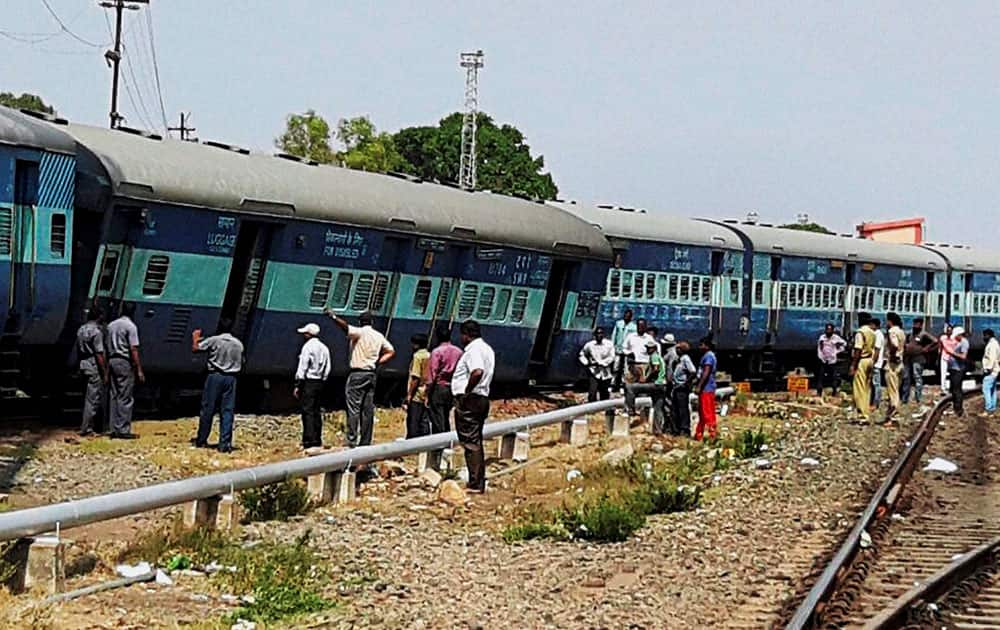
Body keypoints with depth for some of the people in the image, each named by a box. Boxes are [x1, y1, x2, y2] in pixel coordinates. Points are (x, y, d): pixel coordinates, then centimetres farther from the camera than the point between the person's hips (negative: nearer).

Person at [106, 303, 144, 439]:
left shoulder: (111, 325, 12)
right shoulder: (130, 326, -10)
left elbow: (108, 348, 11)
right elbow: (133, 350, -15)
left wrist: (108, 367, 13)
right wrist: (139, 370, -13)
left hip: (113, 361, 7)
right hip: (125, 363, -7)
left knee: (114, 396, 10)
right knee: (125, 398, -4)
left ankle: (114, 429, 11)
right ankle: (124, 430, -5)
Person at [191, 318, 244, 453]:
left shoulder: (214, 340, -6)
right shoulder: (238, 344, 5)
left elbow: (195, 348, 1)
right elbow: (241, 364, 11)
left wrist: (195, 338, 18)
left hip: (215, 376, -2)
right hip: (231, 378, 2)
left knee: (208, 409, 7)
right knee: (227, 411, 2)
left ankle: (201, 441, 15)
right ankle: (225, 444, -2)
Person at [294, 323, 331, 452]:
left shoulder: (308, 347, -11)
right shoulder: (324, 348, 12)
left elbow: (302, 368, -13)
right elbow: (327, 369, 13)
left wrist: (297, 385, -9)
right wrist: (322, 381, 17)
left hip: (308, 382, -8)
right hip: (319, 383, 8)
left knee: (308, 412, -8)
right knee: (316, 412, 12)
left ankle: (311, 443, -14)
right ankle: (317, 441, 13)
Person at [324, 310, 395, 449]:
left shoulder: (359, 332, -8)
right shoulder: (379, 336, 11)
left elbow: (345, 327, -28)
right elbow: (391, 352, 16)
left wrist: (333, 317, -39)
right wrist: (378, 362, 10)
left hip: (357, 374, -6)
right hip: (371, 374, 6)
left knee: (353, 408, -8)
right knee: (368, 410, 8)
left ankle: (352, 441, -15)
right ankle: (366, 442, 9)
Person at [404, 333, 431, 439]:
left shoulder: (418, 356, -9)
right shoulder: (429, 356, 11)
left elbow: (415, 378, -14)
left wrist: (409, 395, -12)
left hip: (417, 396, -7)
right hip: (427, 396, 7)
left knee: (413, 426, -4)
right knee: (424, 424, 8)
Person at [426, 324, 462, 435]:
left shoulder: (437, 351, -9)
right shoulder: (459, 351, 6)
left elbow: (433, 375, -11)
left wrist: (428, 395, -6)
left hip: (438, 388, -5)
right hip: (453, 389, 5)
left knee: (437, 423, -4)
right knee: (446, 421, 14)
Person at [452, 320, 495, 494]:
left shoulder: (473, 349, -15)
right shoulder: (487, 348, 18)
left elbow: (477, 372, -30)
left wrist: (466, 392, -21)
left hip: (469, 400, -10)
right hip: (482, 399, 10)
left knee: (470, 443, -8)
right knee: (476, 443, 15)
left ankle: (475, 485, -9)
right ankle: (479, 484, 18)